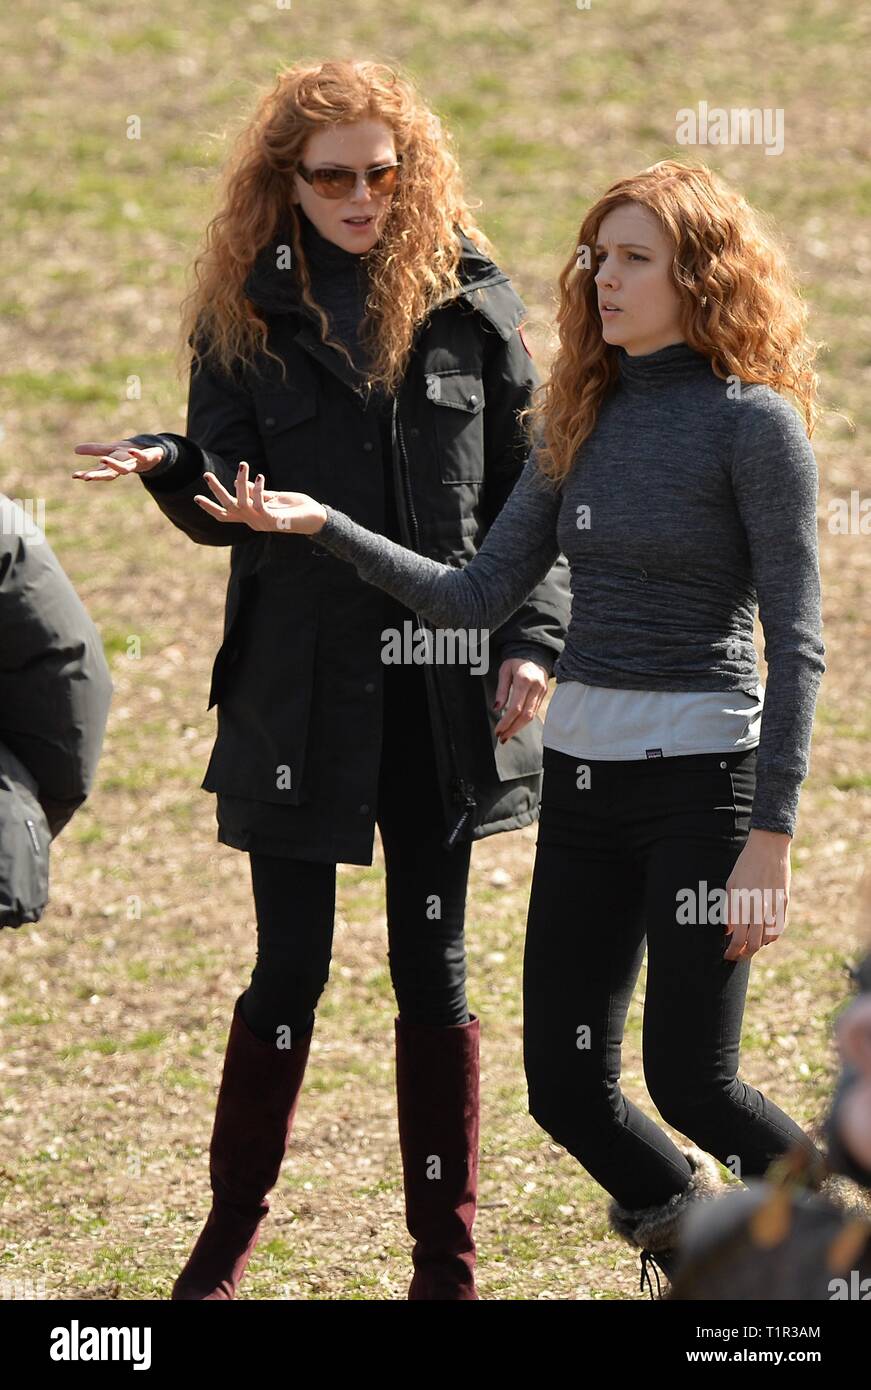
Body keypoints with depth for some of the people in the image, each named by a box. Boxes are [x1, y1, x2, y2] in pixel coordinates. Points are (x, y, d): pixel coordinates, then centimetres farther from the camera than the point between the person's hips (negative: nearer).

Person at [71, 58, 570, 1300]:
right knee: (291, 967, 2)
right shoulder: (244, 314, 2)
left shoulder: (469, 302, 2)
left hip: (443, 686, 0)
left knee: (433, 968, 4)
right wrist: (170, 471, -22)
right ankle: (232, 1228, 19)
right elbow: (224, 512, 0)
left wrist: (535, 636, -5)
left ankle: (448, 1258, 12)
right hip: (299, 687, 0)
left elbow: (535, 489, 6)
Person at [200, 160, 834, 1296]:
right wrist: (323, 527, 1)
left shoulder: (754, 422, -8)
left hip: (700, 771, -6)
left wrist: (770, 837, -16)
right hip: (581, 772, 6)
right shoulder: (581, 421, 11)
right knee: (566, 1088, 4)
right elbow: (481, 596, 10)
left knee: (689, 1077, -8)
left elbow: (796, 644, -10)